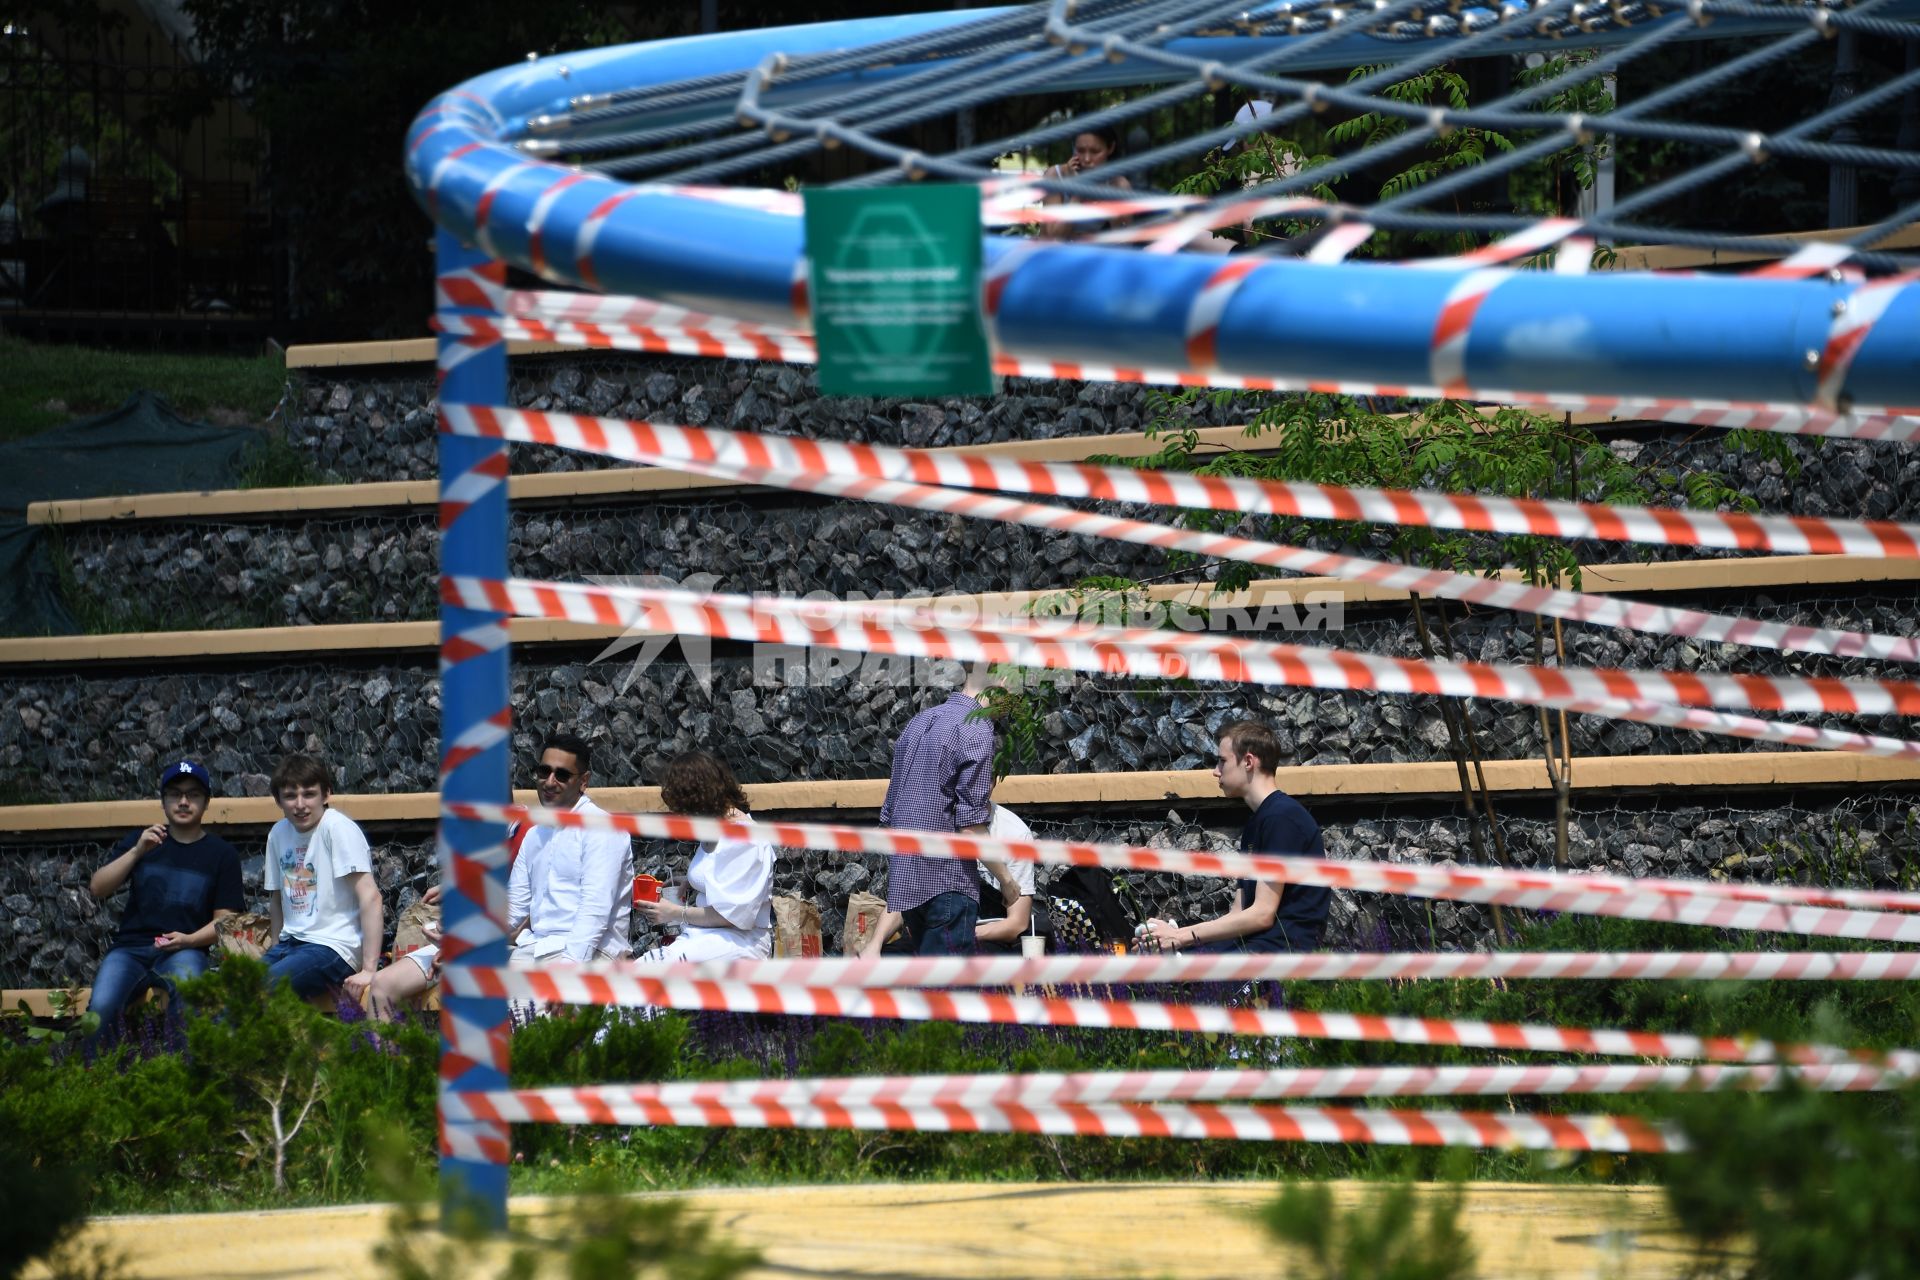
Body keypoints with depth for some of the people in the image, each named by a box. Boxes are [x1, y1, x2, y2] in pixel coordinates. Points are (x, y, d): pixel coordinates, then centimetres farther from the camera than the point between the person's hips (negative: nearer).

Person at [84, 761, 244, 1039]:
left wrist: (189, 940, -13)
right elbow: (97, 889, 6)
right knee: (101, 1007, -28)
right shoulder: (141, 841, 17)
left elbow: (224, 919, 6)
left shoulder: (222, 854, 10)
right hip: (131, 949, 2)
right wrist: (137, 852, -7)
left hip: (185, 951, -2)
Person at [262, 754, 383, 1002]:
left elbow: (370, 896, -17)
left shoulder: (337, 828, -11)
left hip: (332, 947, -7)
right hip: (290, 944, 7)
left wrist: (368, 971, -21)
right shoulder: (279, 833, 11)